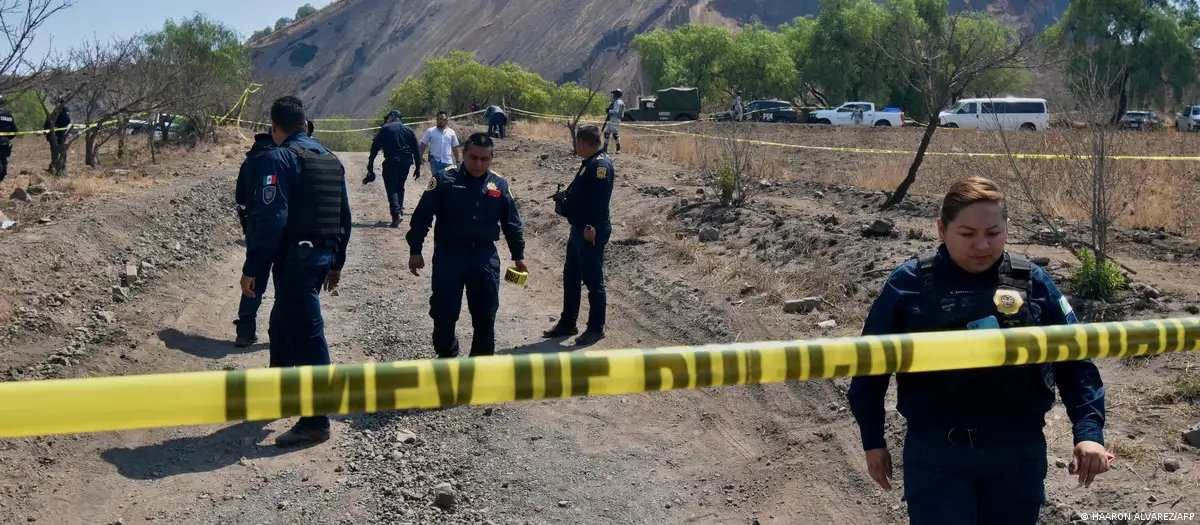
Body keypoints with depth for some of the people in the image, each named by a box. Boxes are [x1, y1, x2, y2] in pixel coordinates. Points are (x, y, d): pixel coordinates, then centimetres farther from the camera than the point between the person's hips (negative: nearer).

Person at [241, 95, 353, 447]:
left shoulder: (279, 159, -12)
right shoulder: (331, 160, 13)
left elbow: (270, 218, -20)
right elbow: (344, 216, 16)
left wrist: (251, 269, -16)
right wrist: (336, 262, 23)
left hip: (294, 258, -9)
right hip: (323, 255, 9)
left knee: (306, 336, -6)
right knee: (282, 324, 25)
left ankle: (315, 422, -3)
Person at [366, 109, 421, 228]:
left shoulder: (385, 129, 2)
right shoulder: (409, 130, 13)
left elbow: (375, 147, -3)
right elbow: (417, 150, 10)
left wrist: (370, 165, -1)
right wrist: (418, 168, 13)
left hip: (391, 163, -4)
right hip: (406, 163, 4)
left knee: (391, 188, -3)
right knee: (400, 187, 20)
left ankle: (396, 213, -19)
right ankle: (400, 211, 21)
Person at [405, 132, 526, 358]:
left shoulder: (499, 185, 5)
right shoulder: (444, 180, -5)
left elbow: (512, 223, 13)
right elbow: (422, 216, -3)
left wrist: (518, 255, 13)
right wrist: (415, 250, -6)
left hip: (485, 257, 2)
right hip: (448, 255, -2)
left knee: (485, 316, 6)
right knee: (444, 314, 0)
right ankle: (446, 357, 22)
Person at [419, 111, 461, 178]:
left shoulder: (451, 132, 7)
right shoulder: (430, 131, 2)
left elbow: (455, 148, 12)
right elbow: (423, 144, 5)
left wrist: (457, 161, 12)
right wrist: (421, 155, -4)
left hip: (448, 162, 1)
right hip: (435, 161, -1)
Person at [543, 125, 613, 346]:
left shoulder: (601, 165, -18)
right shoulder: (589, 163, 14)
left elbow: (600, 200, -26)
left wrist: (592, 228, -28)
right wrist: (564, 204, 8)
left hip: (591, 233, -11)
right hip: (579, 229, 11)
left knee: (593, 280, 0)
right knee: (570, 277, 17)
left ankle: (596, 328, 11)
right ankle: (567, 323, 28)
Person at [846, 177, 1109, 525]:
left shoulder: (1033, 283, 0)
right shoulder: (909, 284, -4)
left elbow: (1074, 359, 3)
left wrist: (1089, 431, -8)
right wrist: (873, 441, 6)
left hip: (1018, 454, 2)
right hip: (934, 455, -2)